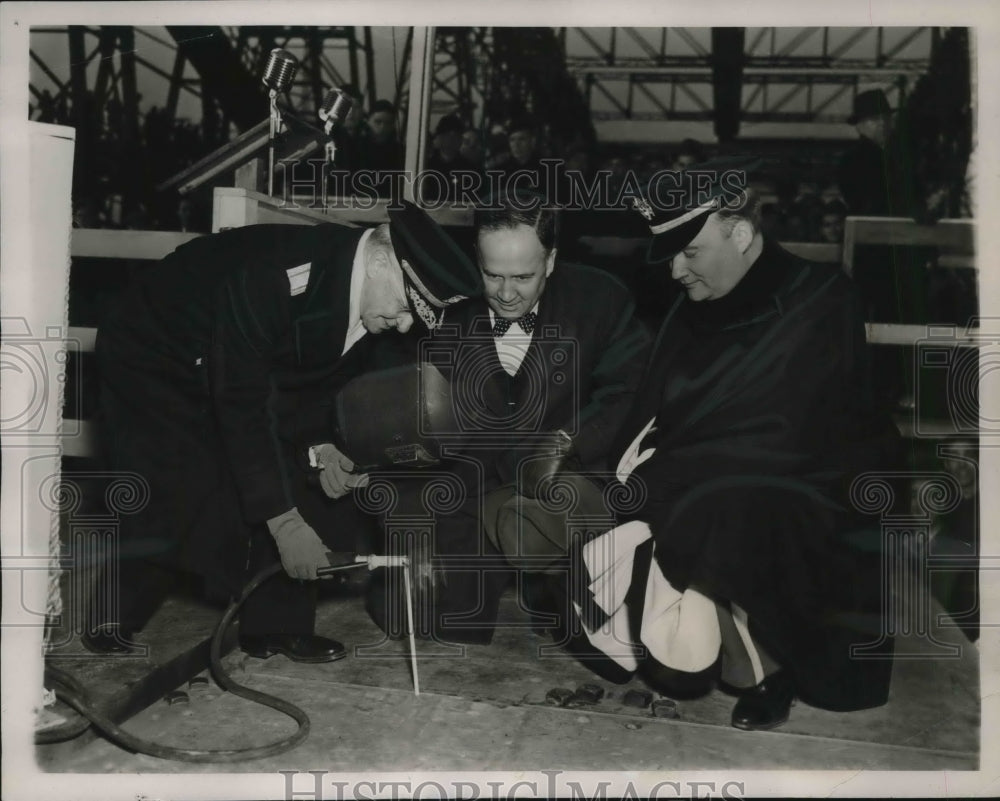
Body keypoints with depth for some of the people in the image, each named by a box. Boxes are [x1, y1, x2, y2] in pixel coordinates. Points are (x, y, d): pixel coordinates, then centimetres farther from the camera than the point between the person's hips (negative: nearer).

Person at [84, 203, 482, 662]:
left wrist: (321, 444, -17)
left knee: (284, 481, -6)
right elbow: (242, 406, -37)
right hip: (152, 361, -6)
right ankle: (113, 622, 8)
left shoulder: (366, 300, -15)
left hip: (246, 370, 7)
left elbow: (330, 380, 1)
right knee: (168, 497, -15)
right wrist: (284, 521, -35)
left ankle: (276, 626, 5)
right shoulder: (269, 279, -40)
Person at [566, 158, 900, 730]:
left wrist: (657, 472, -21)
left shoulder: (818, 303, -15)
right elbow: (651, 410, 6)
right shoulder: (696, 308, 5)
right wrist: (627, 469, -15)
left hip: (804, 502, -6)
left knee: (717, 522, -33)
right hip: (708, 490, 6)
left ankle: (764, 677, -7)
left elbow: (783, 438, -23)